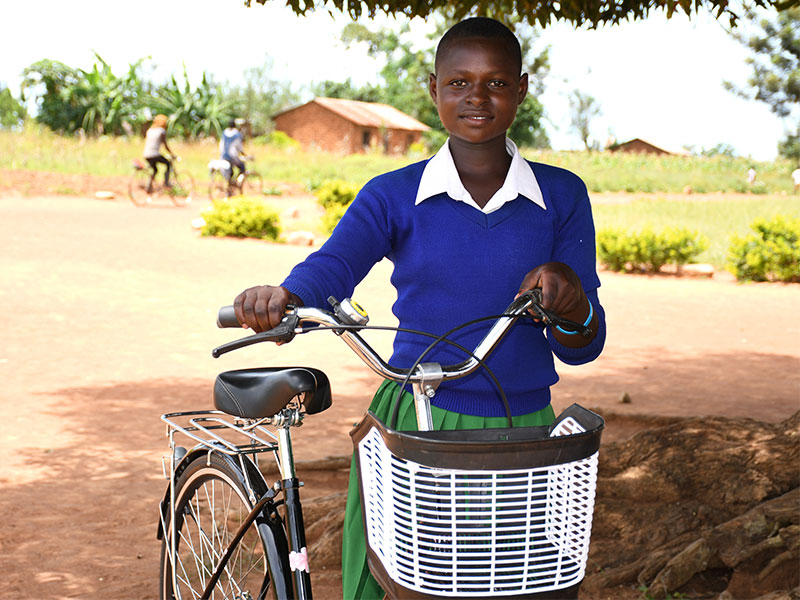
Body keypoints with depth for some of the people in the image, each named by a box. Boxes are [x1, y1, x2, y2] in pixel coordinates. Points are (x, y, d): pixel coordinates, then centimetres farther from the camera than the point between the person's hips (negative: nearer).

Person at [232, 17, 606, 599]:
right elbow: (331, 266, -17)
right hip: (411, 428, -1)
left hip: (521, 436, 1)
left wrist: (571, 300, -22)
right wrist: (280, 299, -40)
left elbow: (583, 348, 1)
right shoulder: (394, 196, 2)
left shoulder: (562, 196, 3)